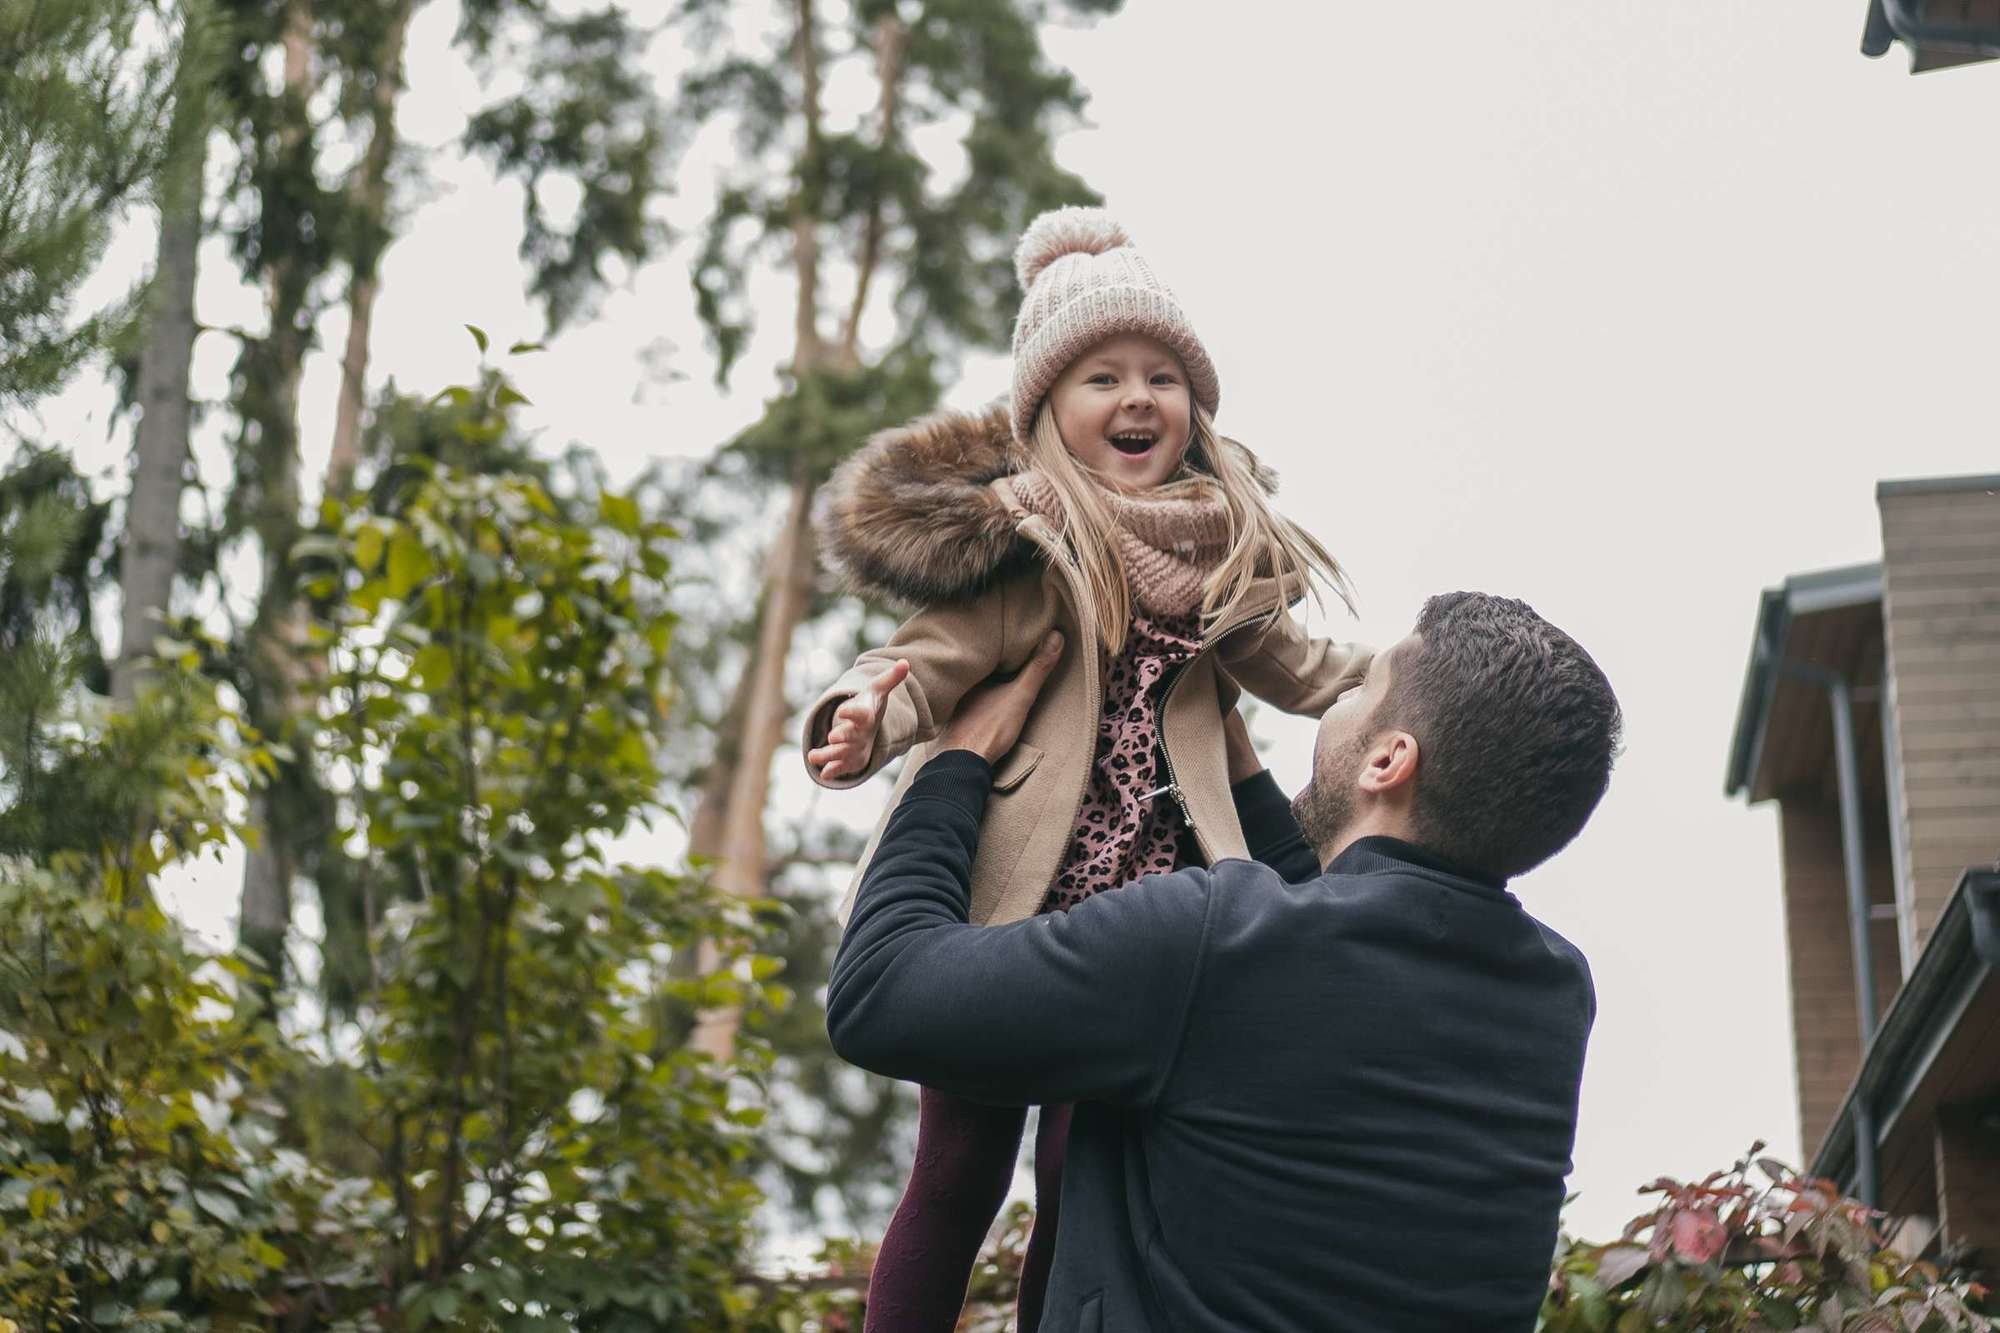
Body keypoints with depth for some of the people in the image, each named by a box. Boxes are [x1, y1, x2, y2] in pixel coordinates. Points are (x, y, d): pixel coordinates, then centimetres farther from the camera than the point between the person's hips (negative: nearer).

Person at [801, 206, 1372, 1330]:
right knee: (963, 1175, 2)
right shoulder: (1022, 535, -8)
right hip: (1007, 897, -4)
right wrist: (865, 721, -34)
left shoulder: (1220, 543, 10)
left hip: (1144, 903, 5)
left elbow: (1285, 665, 24)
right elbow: (931, 662, -15)